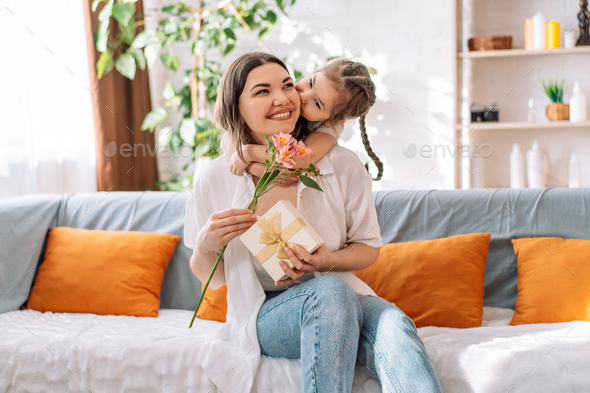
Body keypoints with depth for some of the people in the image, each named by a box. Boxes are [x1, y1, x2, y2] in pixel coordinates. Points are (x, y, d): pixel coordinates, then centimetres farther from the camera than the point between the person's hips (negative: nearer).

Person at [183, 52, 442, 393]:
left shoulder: (343, 165, -5)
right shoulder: (216, 180, -5)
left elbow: (368, 248, 6)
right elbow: (211, 279, 5)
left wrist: (329, 260, -16)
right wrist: (206, 247, -18)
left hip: (342, 297, 1)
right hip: (265, 314, -1)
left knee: (393, 325, -33)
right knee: (330, 291, -34)